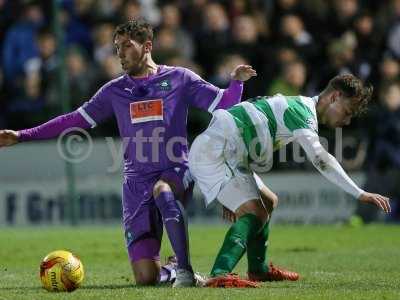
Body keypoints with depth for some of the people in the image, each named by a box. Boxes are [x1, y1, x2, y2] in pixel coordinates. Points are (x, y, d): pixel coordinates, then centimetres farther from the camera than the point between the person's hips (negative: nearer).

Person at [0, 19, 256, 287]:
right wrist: (22, 136, 13)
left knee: (162, 190, -42)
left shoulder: (178, 79, 6)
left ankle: (185, 269, -33)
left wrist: (237, 82, -17)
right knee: (146, 278, -11)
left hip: (177, 173, -2)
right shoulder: (115, 91, 14)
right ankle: (172, 273, 24)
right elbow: (76, 120, 17)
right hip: (137, 183, 3)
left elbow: (223, 104, 5)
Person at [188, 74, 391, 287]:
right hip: (214, 152, -11)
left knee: (268, 202, 23)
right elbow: (319, 158, -28)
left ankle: (258, 270, 35)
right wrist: (360, 194, -32)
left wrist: (235, 196, 27)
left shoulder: (296, 105, 20)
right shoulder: (303, 110, -13)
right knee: (255, 213, -22)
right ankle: (219, 275, -40)